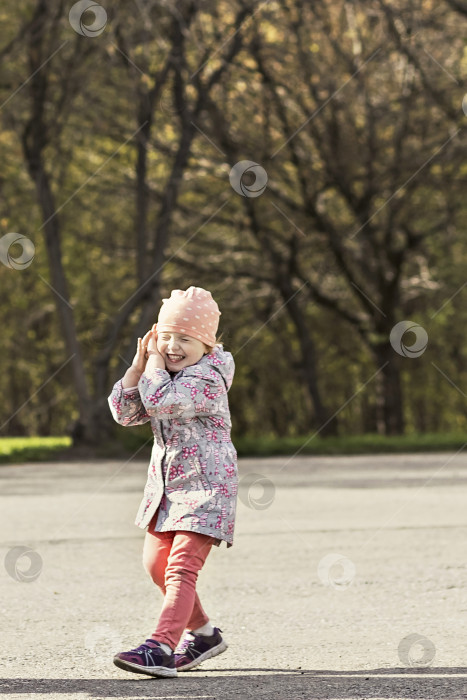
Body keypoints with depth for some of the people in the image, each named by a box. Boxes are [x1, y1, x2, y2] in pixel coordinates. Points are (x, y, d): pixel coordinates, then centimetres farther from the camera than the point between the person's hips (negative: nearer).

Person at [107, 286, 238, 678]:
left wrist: (155, 363, -15)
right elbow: (125, 413, 3)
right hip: (166, 484, 10)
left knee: (182, 566, -19)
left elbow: (161, 401, -32)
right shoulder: (163, 374, 10)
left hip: (205, 485, -10)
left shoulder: (207, 376, -17)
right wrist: (139, 364, -6)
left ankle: (161, 648, -29)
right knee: (156, 563, 15)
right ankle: (204, 633, 30)